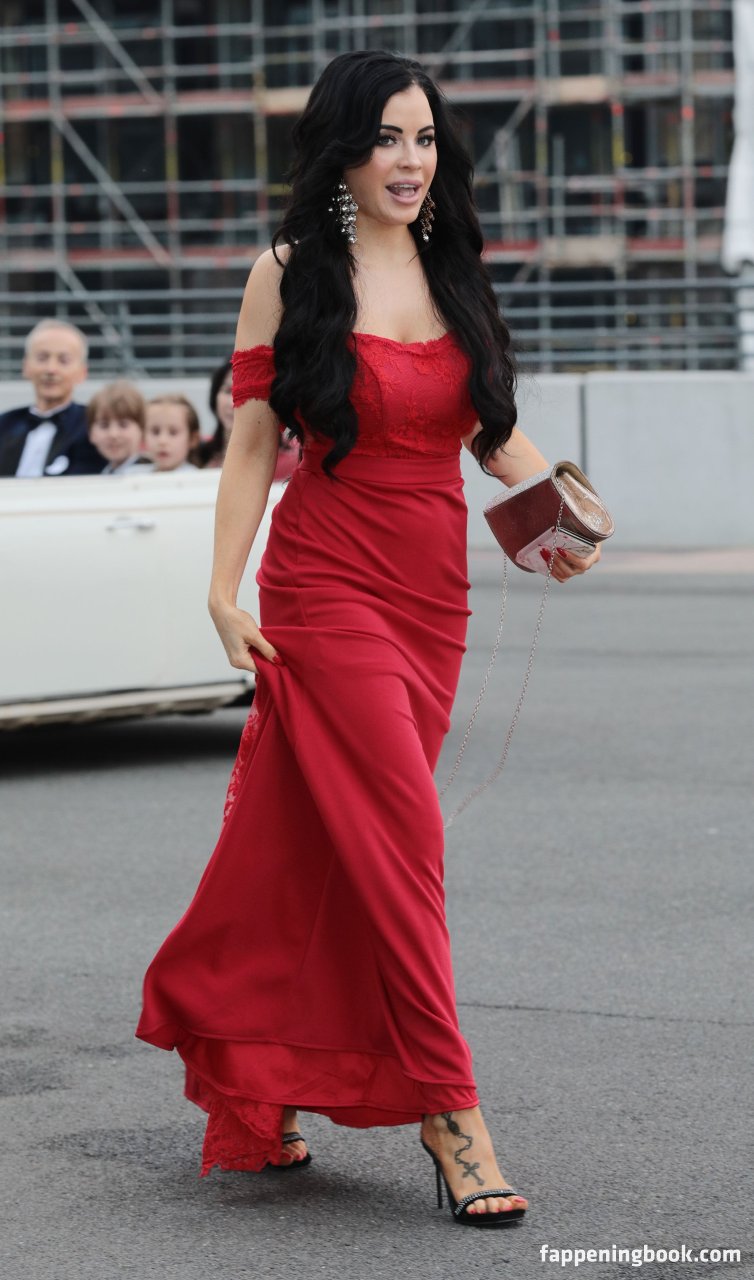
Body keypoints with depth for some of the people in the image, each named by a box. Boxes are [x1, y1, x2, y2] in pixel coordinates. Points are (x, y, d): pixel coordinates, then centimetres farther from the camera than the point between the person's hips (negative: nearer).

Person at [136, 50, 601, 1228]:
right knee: (402, 836, -11)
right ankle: (450, 1117, -8)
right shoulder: (291, 276, -3)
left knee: (327, 851, 9)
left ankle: (253, 1076, 23)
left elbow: (494, 426, 16)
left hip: (435, 591, 5)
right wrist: (225, 591, -9)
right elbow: (252, 438, -3)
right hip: (328, 586, -5)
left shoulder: (453, 273, 11)